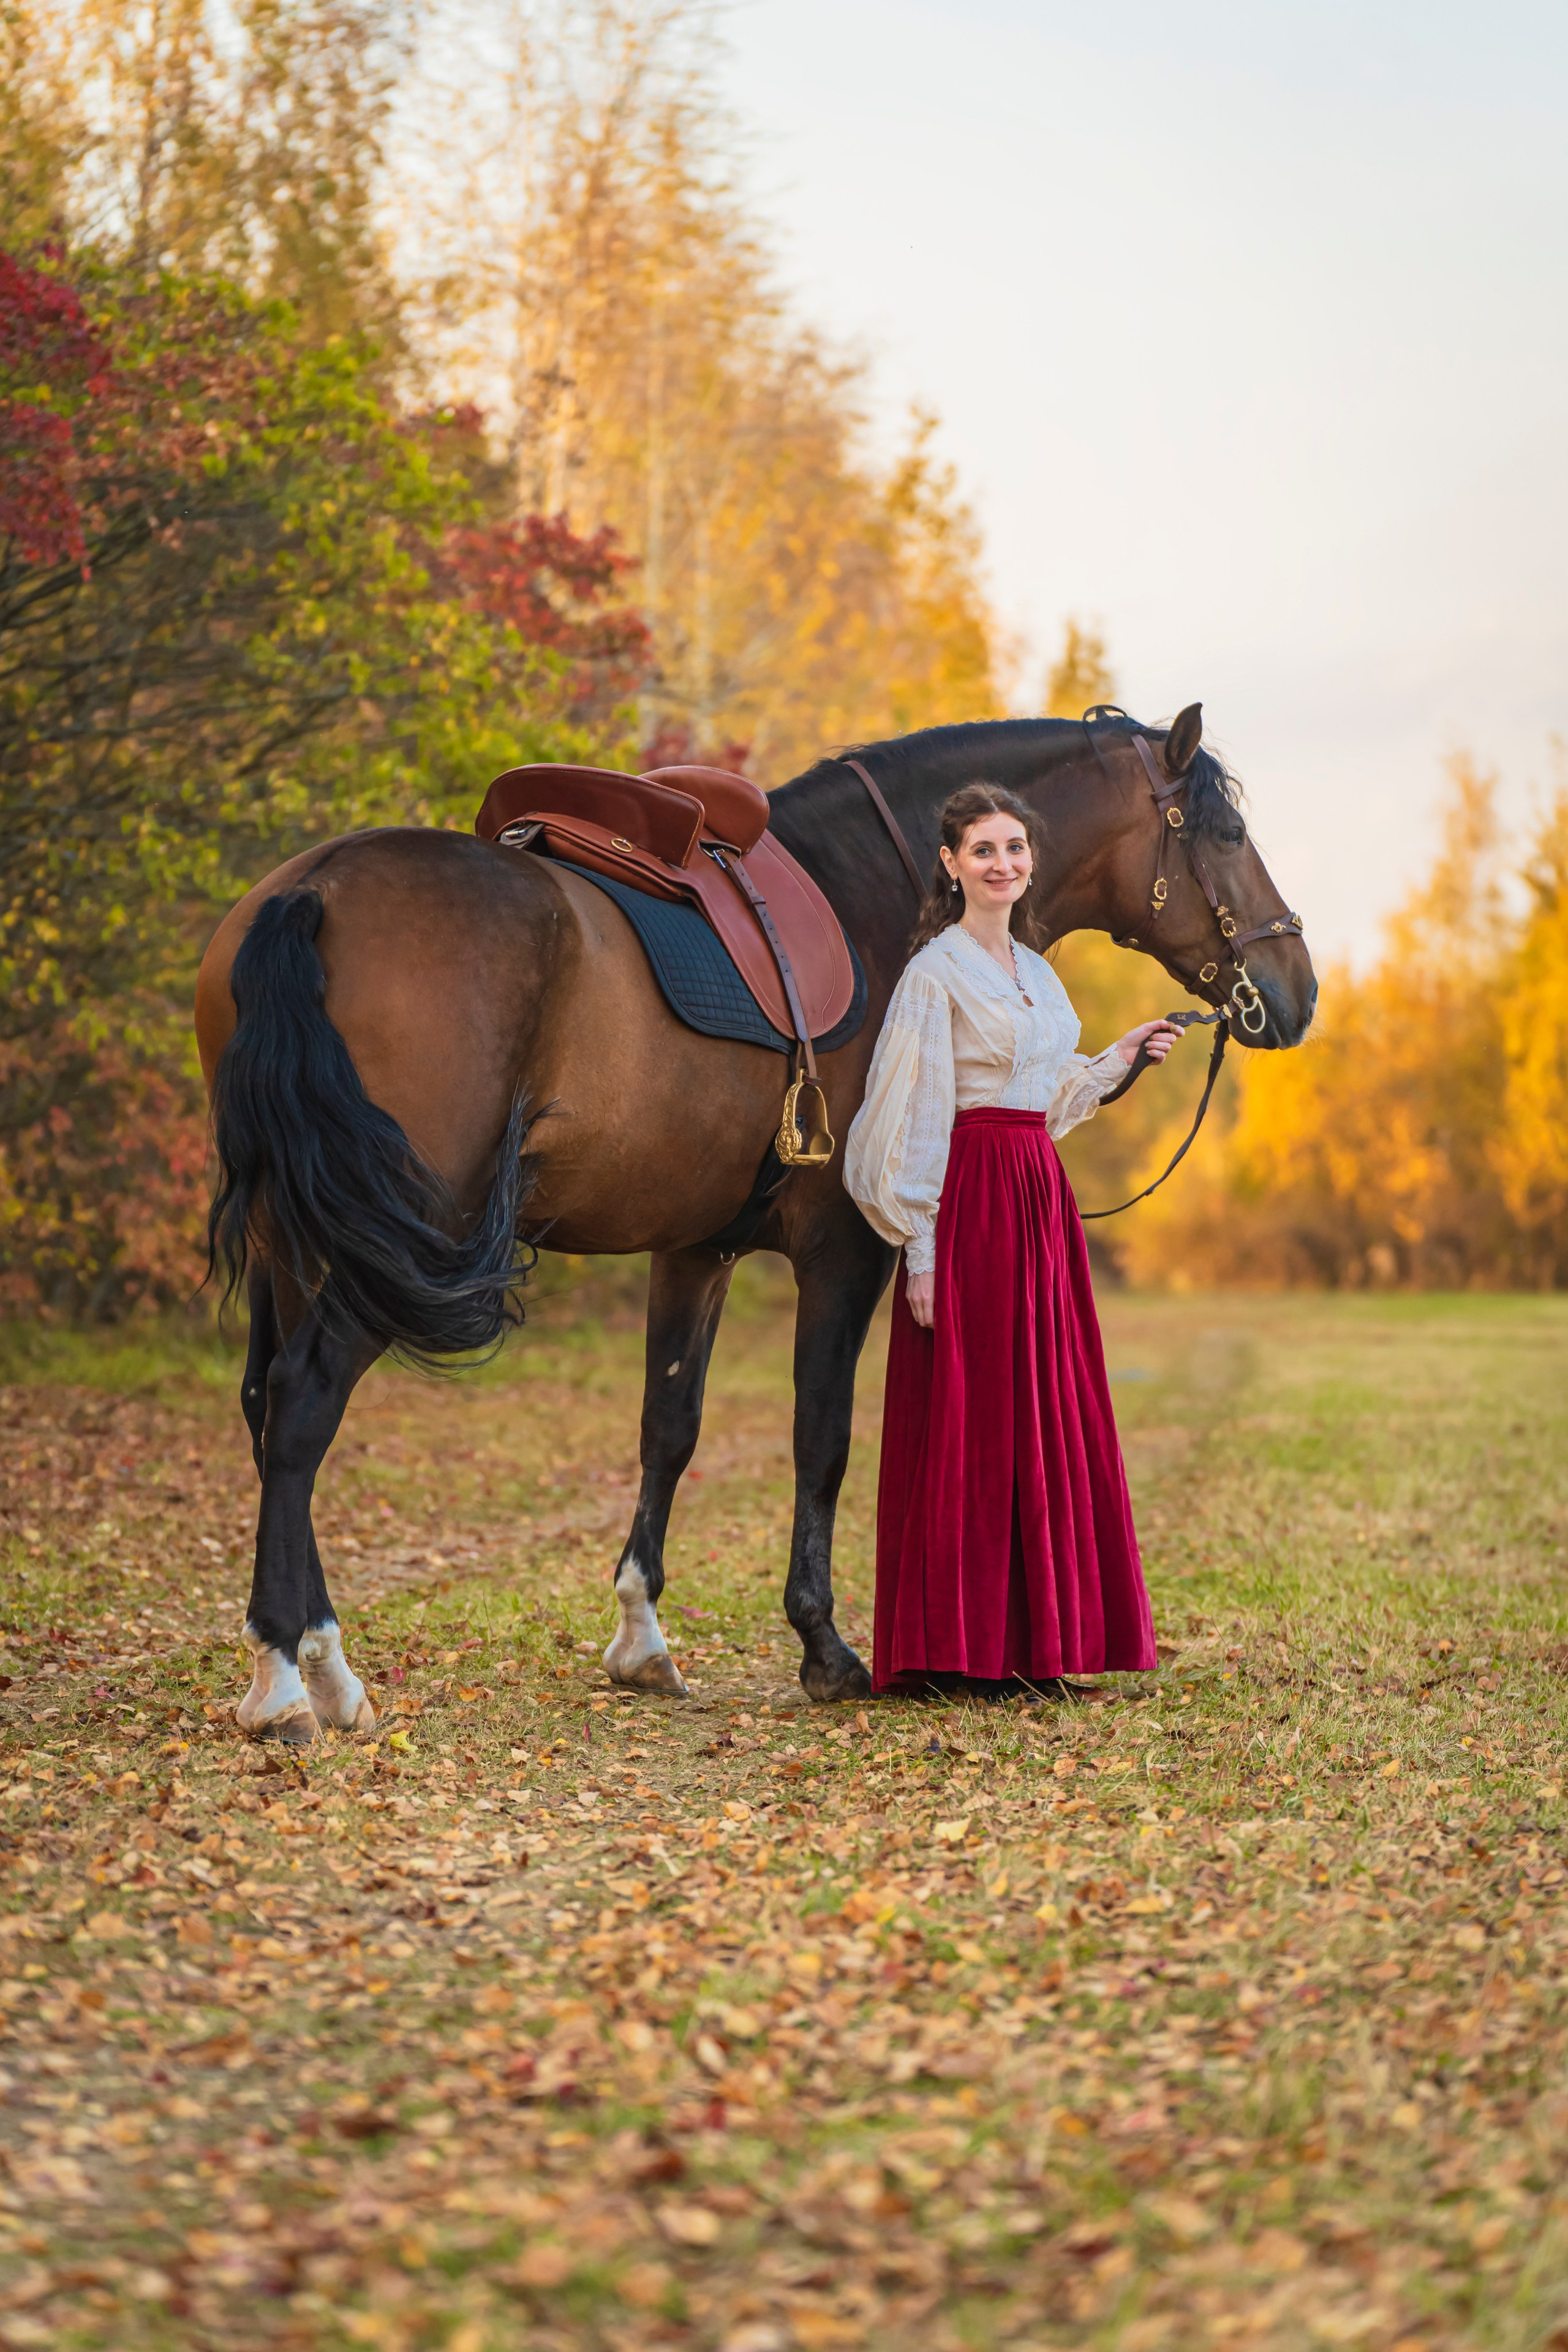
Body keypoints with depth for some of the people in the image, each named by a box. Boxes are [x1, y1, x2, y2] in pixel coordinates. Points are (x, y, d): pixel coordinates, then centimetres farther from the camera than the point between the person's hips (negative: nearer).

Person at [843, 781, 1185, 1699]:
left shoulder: (1035, 970, 16)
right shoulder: (938, 971, -7)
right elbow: (916, 1118, -12)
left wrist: (1119, 1059, 17)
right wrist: (922, 1244, -17)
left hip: (1041, 1201, 8)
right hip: (971, 1202, -8)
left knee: (1046, 1413, 8)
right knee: (967, 1416, -6)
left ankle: (1026, 1643, 15)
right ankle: (955, 1649, -1)